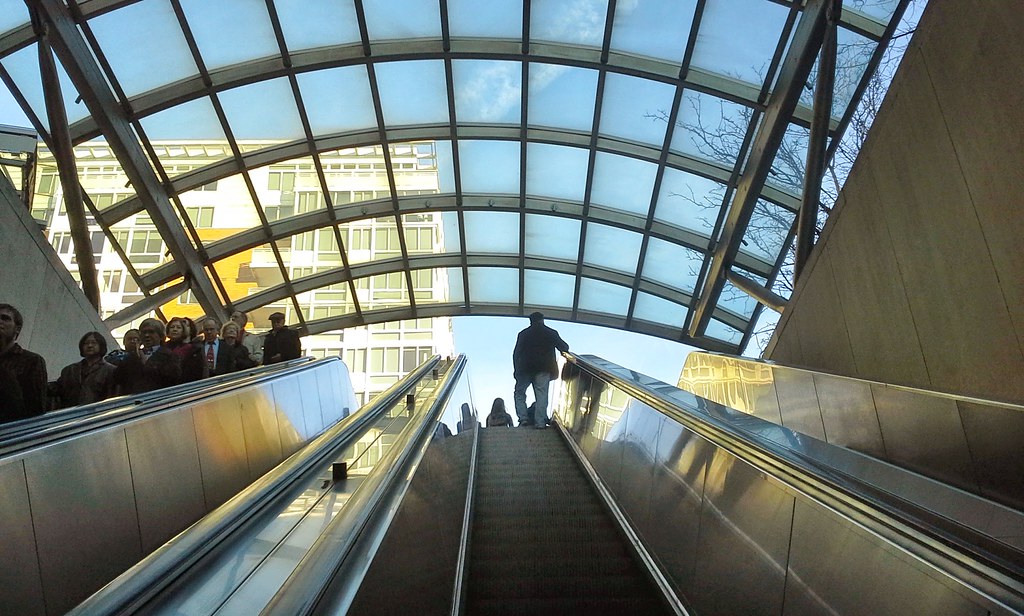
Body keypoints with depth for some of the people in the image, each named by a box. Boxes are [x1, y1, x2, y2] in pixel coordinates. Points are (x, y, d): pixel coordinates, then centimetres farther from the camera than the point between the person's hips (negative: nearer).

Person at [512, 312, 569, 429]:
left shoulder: (523, 334, 7)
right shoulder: (551, 333, 5)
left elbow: (516, 353, 4)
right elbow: (564, 347, 14)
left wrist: (515, 370, 11)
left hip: (525, 368, 0)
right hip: (543, 370, 0)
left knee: (519, 393, 12)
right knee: (542, 395, 1)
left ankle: (523, 418, 2)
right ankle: (540, 422, -3)